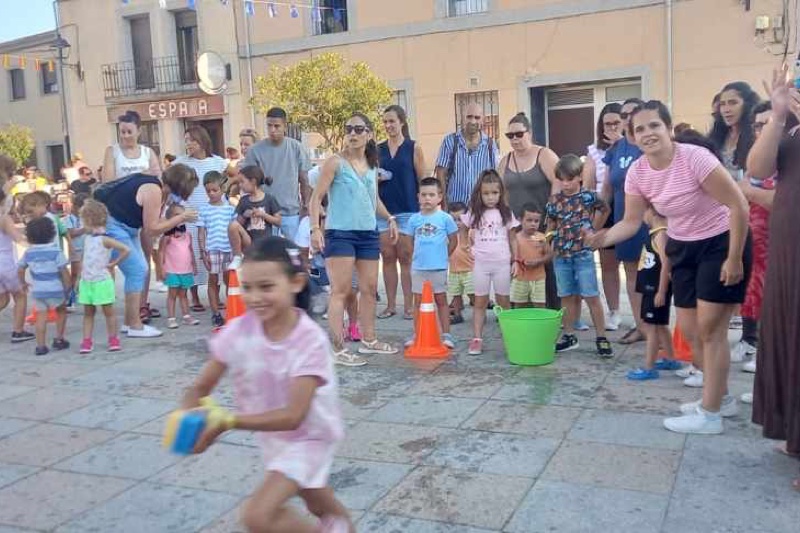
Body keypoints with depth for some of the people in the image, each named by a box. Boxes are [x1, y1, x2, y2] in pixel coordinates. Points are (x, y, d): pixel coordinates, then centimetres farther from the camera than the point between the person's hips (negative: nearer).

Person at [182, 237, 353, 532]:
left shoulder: (310, 340, -31)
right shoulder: (239, 331, -19)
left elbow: (293, 416, -34)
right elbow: (201, 387, -12)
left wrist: (227, 422, -41)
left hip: (308, 437, -5)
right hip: (272, 437, 5)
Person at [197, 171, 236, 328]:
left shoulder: (230, 208, 5)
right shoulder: (204, 210, 4)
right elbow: (201, 233, 4)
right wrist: (203, 253, -1)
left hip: (229, 249, 0)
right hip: (212, 250, 0)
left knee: (229, 280, 5)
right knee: (213, 281, 6)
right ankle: (215, 313, 12)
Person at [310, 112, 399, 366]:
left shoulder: (372, 165, 12)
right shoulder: (335, 162, -6)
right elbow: (317, 197, -9)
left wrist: (389, 218, 21)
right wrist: (315, 228, -18)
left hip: (368, 233, 7)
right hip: (340, 233, -7)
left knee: (370, 289, 13)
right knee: (341, 291, -6)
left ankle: (368, 340, 28)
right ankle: (338, 349, -2)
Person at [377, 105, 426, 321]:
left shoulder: (414, 148, 2)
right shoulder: (378, 150, 11)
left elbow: (422, 180, 2)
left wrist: (424, 207, -4)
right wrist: (376, 178, -3)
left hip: (407, 210, -3)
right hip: (383, 209, 3)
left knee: (406, 258, -1)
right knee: (387, 258, 5)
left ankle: (409, 305, 7)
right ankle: (390, 305, 13)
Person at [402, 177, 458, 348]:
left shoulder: (445, 218, -3)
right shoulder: (414, 219, 2)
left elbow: (453, 240, 5)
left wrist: (443, 255, 5)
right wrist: (419, 255, 5)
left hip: (439, 267, -2)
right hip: (418, 267, 2)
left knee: (441, 300, 7)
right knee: (418, 301, 8)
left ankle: (446, 335, 13)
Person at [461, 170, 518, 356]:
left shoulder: (506, 213, 1)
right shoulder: (474, 213, 1)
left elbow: (512, 239, 5)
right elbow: (464, 232, 17)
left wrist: (516, 261, 1)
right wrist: (472, 246, 5)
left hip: (502, 263, 0)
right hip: (481, 263, 0)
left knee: (503, 302, 8)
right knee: (480, 302, 5)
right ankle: (477, 339, 7)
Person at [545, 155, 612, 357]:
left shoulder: (589, 196, -5)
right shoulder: (554, 201, 4)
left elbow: (605, 210, 12)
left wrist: (592, 229, 9)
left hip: (583, 253, -3)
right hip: (561, 255, 4)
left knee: (591, 297, -2)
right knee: (568, 297, 12)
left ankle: (601, 338, 7)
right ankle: (569, 336, 23)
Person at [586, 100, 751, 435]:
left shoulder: (695, 158, -27)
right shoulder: (637, 173, -8)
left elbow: (739, 205, -22)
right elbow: (631, 222, -4)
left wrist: (734, 259, -20)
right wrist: (604, 238, -25)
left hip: (721, 244, -7)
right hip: (682, 248, 7)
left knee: (710, 328, -6)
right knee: (690, 329, 9)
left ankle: (709, 414, 5)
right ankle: (721, 398, 30)